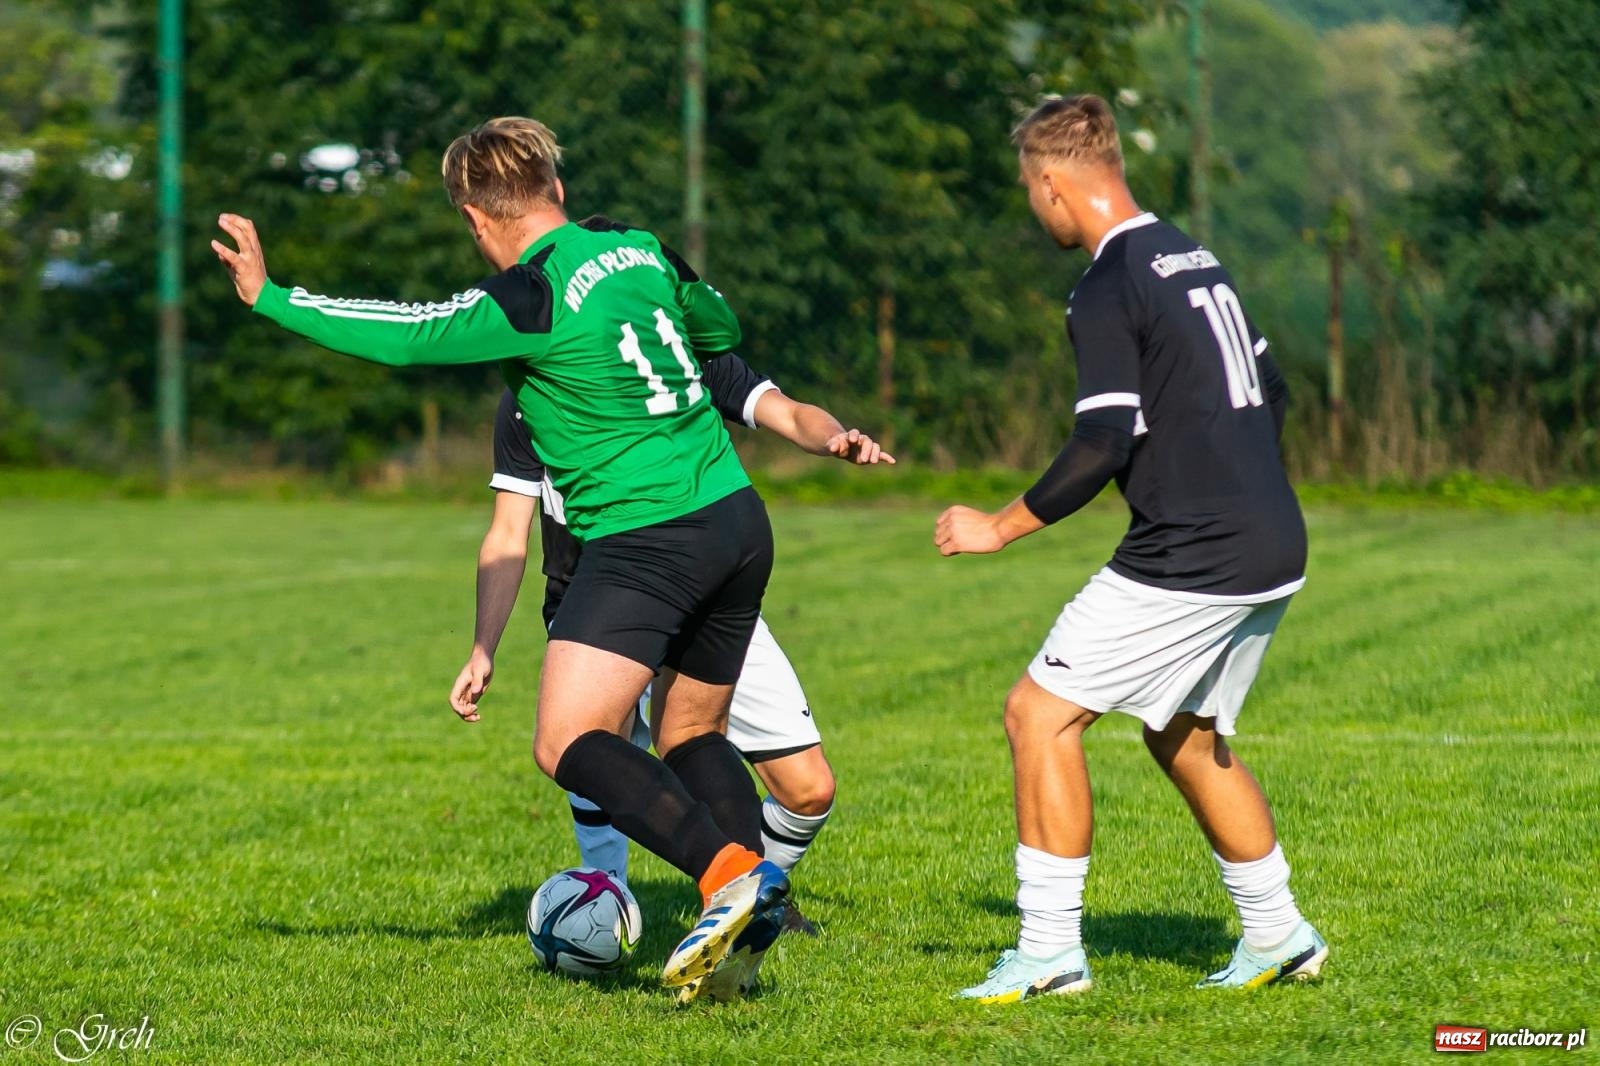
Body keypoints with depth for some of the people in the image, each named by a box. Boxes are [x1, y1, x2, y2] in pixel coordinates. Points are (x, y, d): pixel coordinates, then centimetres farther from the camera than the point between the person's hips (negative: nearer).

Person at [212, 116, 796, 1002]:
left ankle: (731, 871, -26)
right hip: (738, 521, 9)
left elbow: (402, 335, -10)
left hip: (647, 544, -9)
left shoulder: (532, 299, -14)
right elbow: (718, 327, 25)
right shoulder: (639, 250, 9)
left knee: (568, 741, -12)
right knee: (691, 734, 19)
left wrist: (270, 297, -1)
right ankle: (748, 922, 4)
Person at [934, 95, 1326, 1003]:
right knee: (1186, 739, 22)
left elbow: (1104, 445, -19)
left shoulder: (1109, 291, -12)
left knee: (1042, 712, -4)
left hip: (1188, 559, -9)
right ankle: (1279, 937, 25)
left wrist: (1001, 528, -9)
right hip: (1273, 552, 9)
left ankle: (1050, 950, -6)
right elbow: (1271, 392, 22)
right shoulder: (1194, 259, 15)